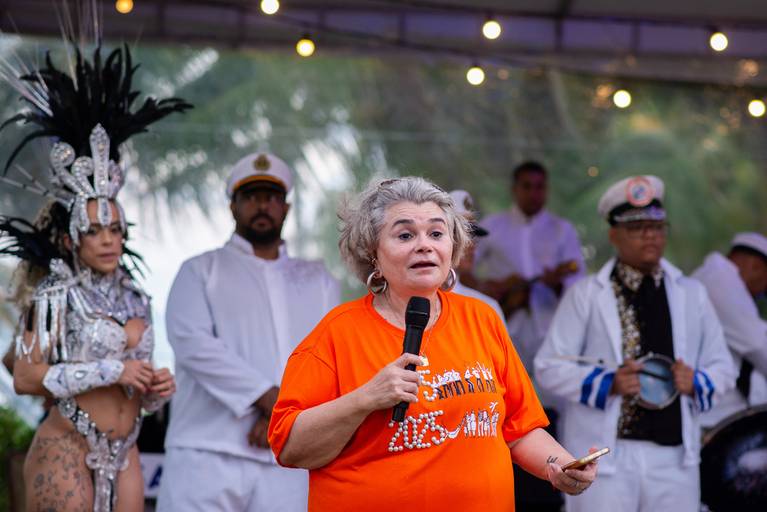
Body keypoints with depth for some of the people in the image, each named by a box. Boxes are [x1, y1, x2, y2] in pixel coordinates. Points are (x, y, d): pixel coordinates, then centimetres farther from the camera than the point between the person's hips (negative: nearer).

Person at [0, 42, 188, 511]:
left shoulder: (135, 299, 13)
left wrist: (157, 389, 2)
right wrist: (111, 371, -16)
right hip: (67, 450, -6)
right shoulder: (55, 295, -5)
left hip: (123, 454, 6)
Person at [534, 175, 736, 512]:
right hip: (604, 457, -3)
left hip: (675, 457, 3)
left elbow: (722, 366, 17)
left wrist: (696, 382, -6)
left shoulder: (692, 294, 15)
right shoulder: (585, 295, 5)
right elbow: (549, 367, 1)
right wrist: (608, 383, -14)